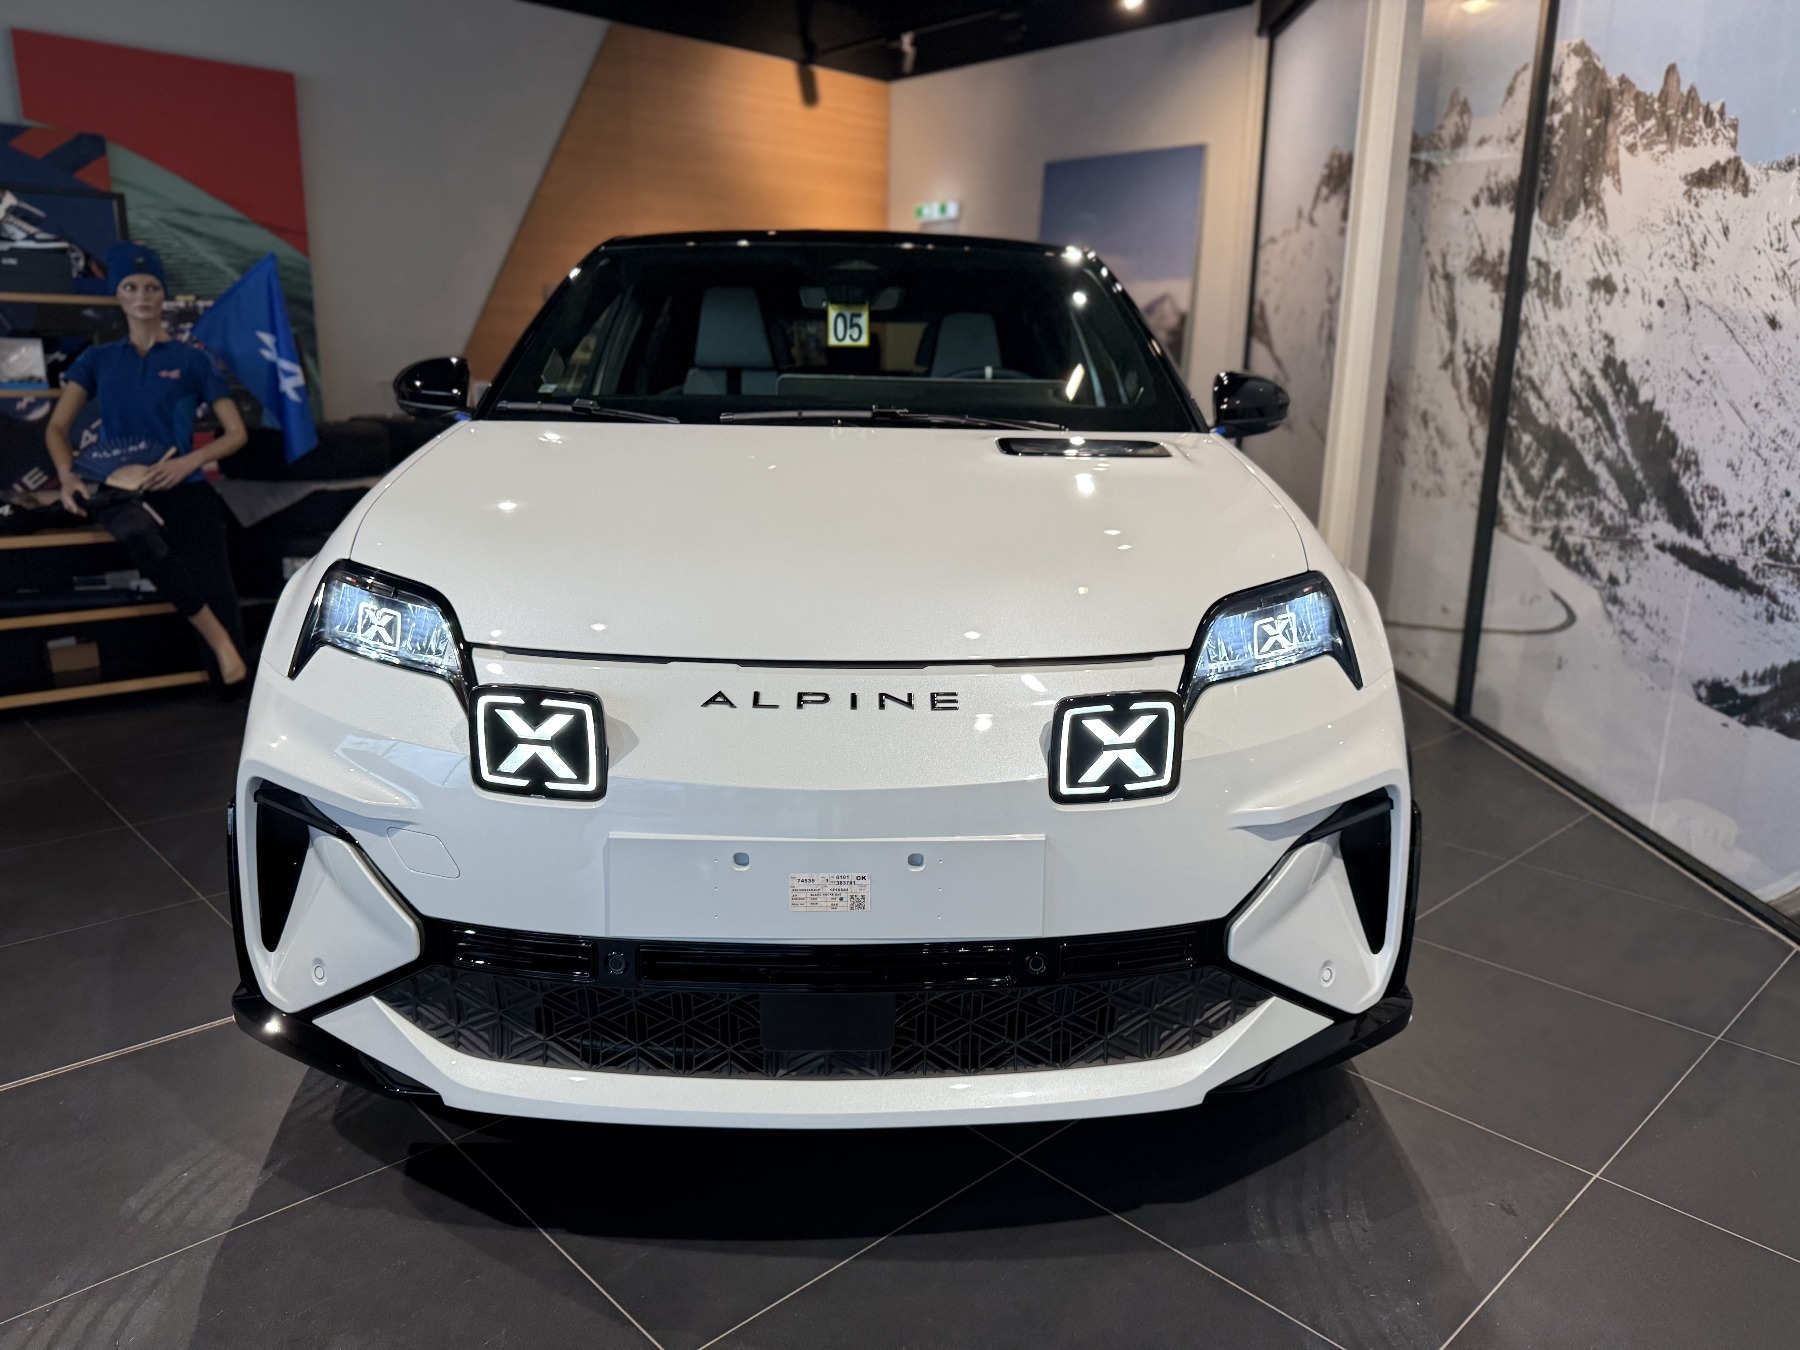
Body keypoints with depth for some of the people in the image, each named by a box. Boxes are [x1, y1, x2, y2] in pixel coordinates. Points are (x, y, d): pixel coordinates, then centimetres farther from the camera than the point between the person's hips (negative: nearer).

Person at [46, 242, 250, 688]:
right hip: (117, 487, 0)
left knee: (217, 595, -22)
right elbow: (57, 427, 14)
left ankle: (239, 688, -15)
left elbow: (236, 433, 8)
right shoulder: (98, 359, 18)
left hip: (183, 489, 0)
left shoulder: (191, 359, 12)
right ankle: (219, 641, -32)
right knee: (143, 539, -36)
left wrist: (189, 461, -10)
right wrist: (68, 476, -7)